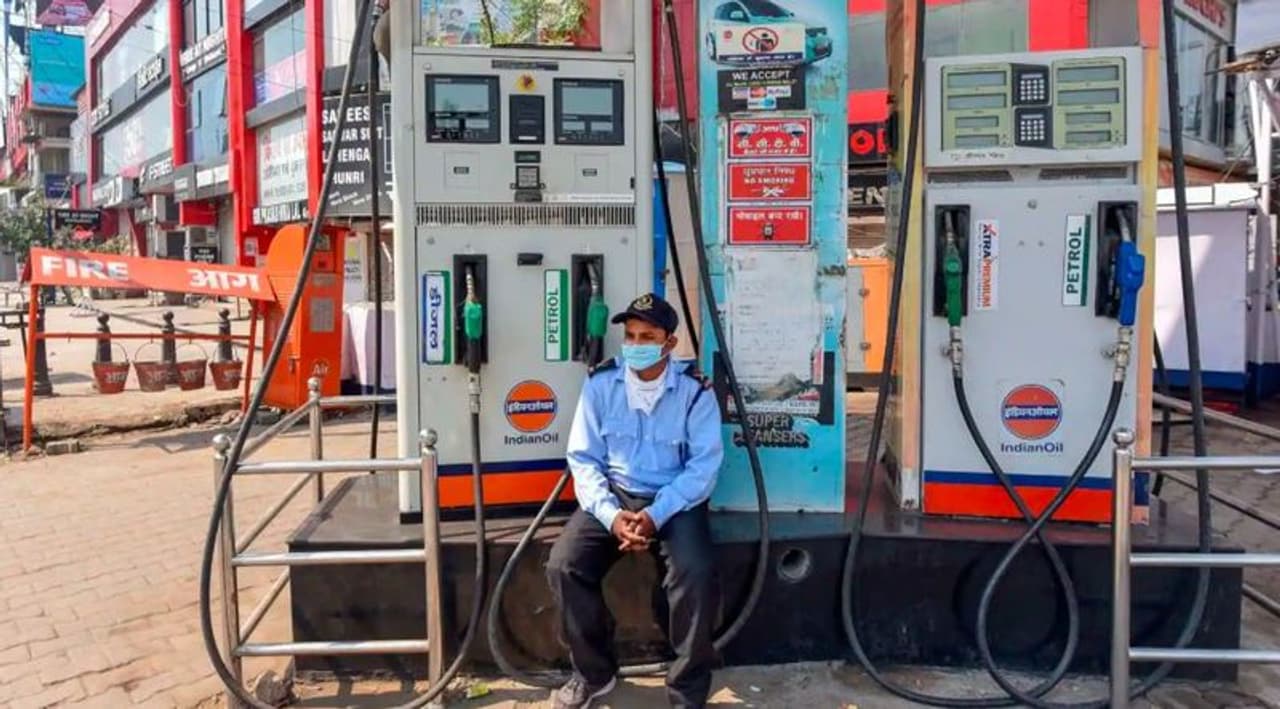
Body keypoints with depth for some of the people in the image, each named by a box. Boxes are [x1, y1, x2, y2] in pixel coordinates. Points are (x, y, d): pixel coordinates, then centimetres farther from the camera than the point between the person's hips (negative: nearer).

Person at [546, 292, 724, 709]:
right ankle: (594, 673, 5)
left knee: (696, 576, -28)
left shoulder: (695, 390, -6)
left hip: (675, 501, -2)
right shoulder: (601, 383, -1)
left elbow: (704, 465, -9)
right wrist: (611, 514, -18)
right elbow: (583, 458, -2)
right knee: (563, 566, -20)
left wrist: (655, 516, -22)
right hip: (613, 497, 2)